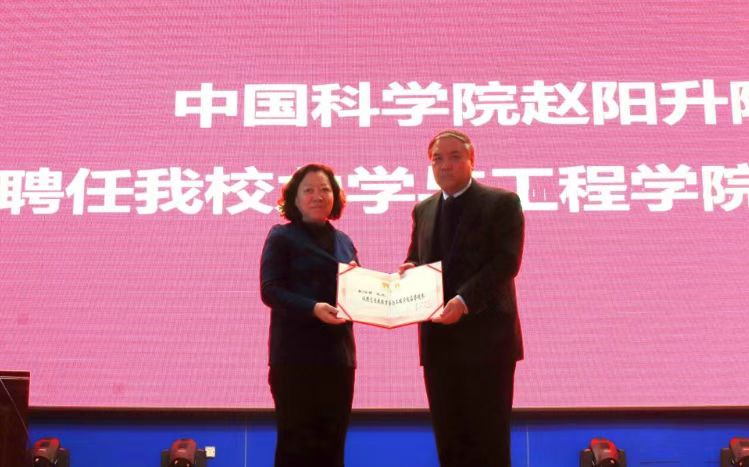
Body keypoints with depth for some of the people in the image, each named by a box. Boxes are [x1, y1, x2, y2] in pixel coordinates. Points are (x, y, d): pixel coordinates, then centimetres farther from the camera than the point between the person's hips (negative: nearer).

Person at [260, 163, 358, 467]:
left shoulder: (344, 241, 17)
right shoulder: (282, 237, -1)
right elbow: (270, 291, -11)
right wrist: (313, 308, -24)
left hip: (338, 353, 6)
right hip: (296, 355, -5)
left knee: (332, 442, 10)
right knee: (296, 442, 0)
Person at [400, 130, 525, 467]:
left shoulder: (502, 203, -2)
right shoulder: (423, 210, 15)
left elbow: (506, 262, -12)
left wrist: (464, 300, -24)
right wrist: (408, 270, -5)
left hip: (486, 335, -5)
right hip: (439, 338, 5)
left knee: (489, 435, 1)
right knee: (448, 436, 10)